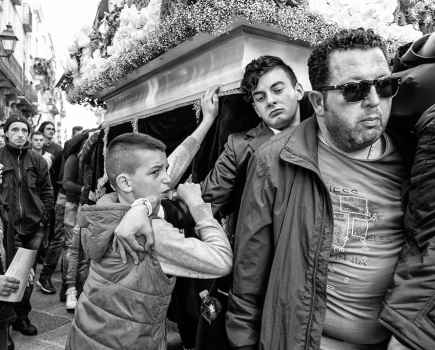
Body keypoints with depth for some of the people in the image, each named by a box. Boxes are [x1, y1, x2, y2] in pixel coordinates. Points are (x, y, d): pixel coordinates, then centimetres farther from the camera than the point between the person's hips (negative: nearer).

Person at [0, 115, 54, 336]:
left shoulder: (37, 160, 6)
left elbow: (47, 191, 9)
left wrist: (43, 217, 2)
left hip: (33, 226, 2)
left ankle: (21, 316, 24)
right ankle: (21, 316, 20)